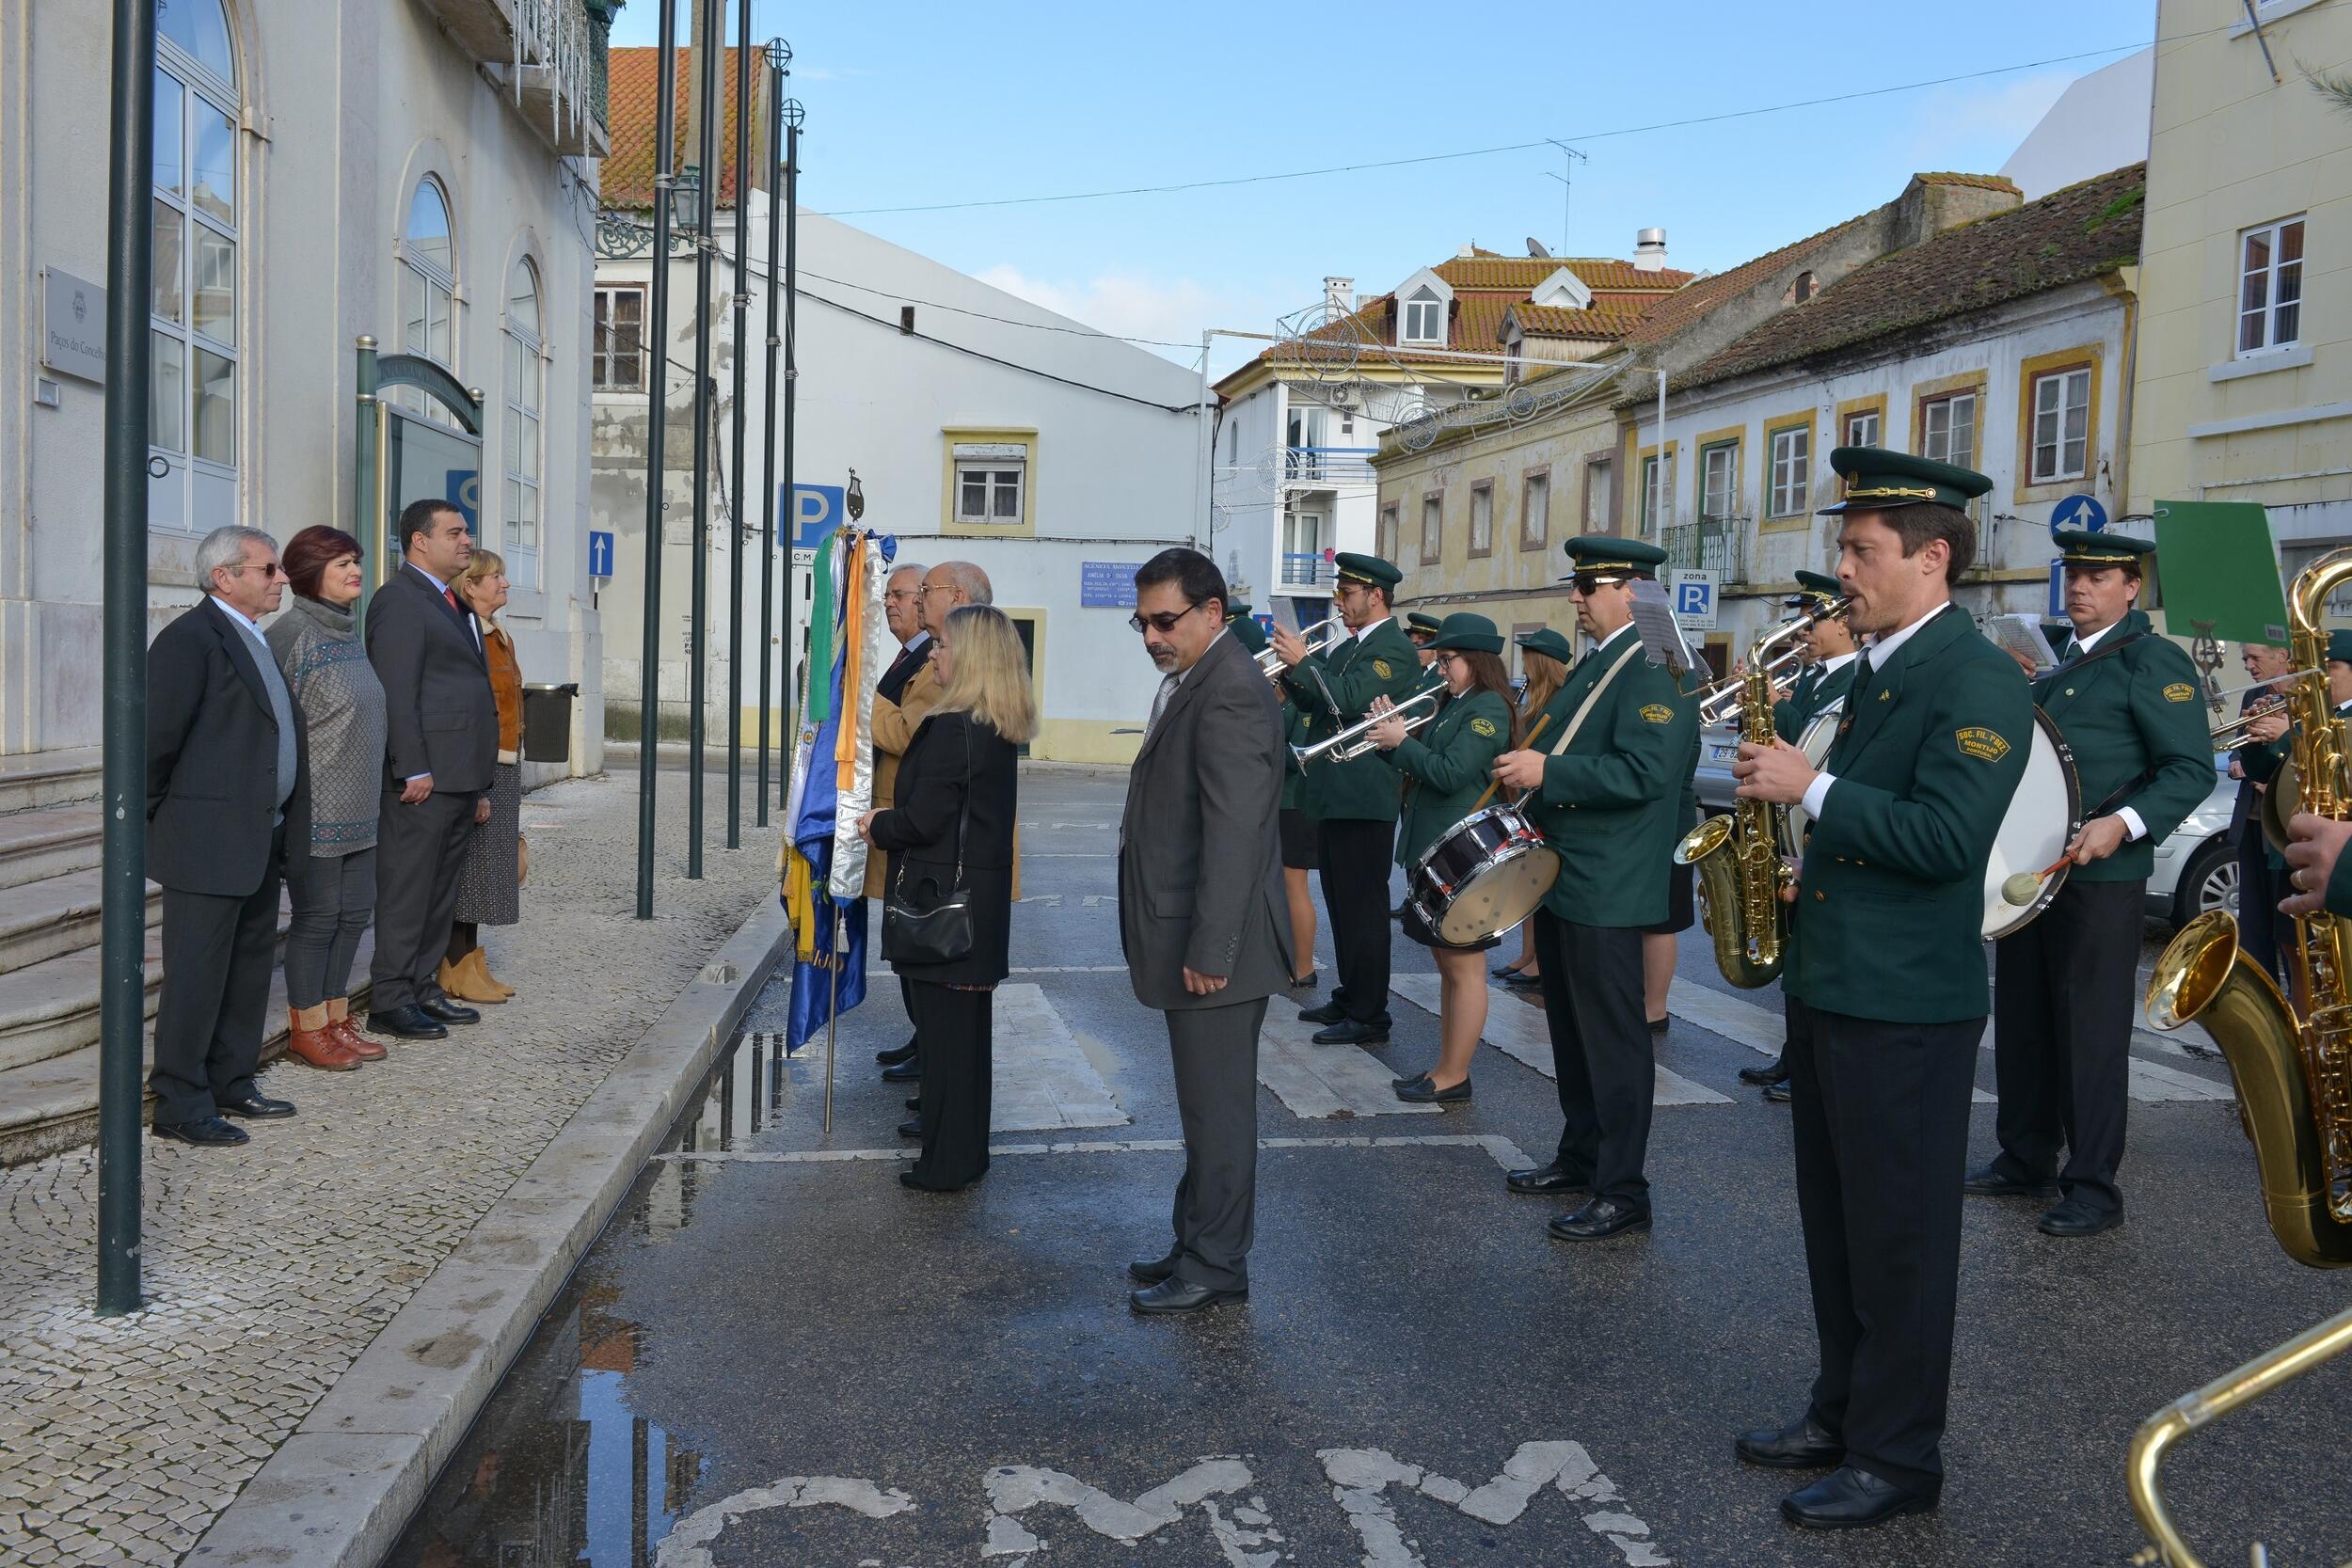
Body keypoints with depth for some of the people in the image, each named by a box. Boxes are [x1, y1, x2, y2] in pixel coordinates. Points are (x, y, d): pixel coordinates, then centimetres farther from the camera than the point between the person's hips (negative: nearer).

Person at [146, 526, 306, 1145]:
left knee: (250, 967, 15)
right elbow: (156, 738, -15)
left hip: (261, 840, 9)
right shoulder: (190, 639, -13)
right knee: (196, 976, -2)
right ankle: (180, 1106, 5)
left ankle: (230, 1086, 26)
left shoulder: (254, 640, 17)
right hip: (207, 842, -9)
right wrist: (159, 818, -6)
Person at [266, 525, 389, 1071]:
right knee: (317, 916, 0)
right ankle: (307, 1029, 11)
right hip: (315, 809, -8)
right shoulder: (293, 632, -13)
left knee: (354, 912, 11)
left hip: (357, 808, 8)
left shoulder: (350, 631, 13)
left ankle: (335, 1019, 22)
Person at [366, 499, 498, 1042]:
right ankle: (390, 1001, 2)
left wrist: (480, 783, 19)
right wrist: (414, 770, -20)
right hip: (424, 778, -9)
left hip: (461, 779, 9)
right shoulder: (399, 600, -9)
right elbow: (396, 693, -16)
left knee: (441, 892, 14)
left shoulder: (452, 604, 21)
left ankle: (425, 988, 22)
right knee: (406, 891, -3)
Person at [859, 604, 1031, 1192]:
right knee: (970, 1022, 17)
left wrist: (877, 827, -1)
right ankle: (965, 1140, 30)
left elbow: (922, 820, -20)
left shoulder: (950, 729, -20)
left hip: (943, 896, -9)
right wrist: (890, 819, 11)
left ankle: (947, 1161, 8)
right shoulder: (1001, 731, 9)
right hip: (984, 894, 9)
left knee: (943, 1026, 0)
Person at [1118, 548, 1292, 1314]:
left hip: (1214, 948, -10)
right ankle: (1195, 1244, 29)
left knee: (1216, 1108, 1)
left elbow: (1234, 830, -23)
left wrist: (1209, 950, -23)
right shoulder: (1189, 681, 15)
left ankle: (1216, 1267, 12)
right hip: (1187, 940, 10)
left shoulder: (1230, 690, -17)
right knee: (1204, 1105, 18)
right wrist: (1173, 941, 16)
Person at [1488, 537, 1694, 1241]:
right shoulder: (1592, 664, 16)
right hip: (1561, 879, 10)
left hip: (1607, 890, -10)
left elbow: (1643, 773, -26)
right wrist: (1523, 769, 10)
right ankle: (1579, 1157, 32)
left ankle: (1623, 1192, 6)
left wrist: (1547, 773, -27)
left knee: (1612, 1037, -3)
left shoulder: (1655, 669, -15)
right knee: (1571, 1030, 19)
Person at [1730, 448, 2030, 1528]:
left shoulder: (1977, 682, -15)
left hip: (1905, 1005, -9)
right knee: (1835, 1223, 18)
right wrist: (1808, 870, 7)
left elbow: (1944, 838, -26)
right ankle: (1842, 1412, 33)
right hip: (1832, 985, 9)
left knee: (1898, 1237, 3)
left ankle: (1898, 1457, 17)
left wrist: (1811, 787, -21)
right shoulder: (1876, 669, 13)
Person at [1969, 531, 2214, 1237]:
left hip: (2100, 877, -8)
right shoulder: (2063, 662, 16)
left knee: (2091, 1030, -2)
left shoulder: (2155, 662, -8)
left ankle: (2093, 1186, 7)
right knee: (2022, 1021, 13)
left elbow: (2192, 770, -14)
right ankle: (2025, 1158, 25)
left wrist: (2123, 824, -27)